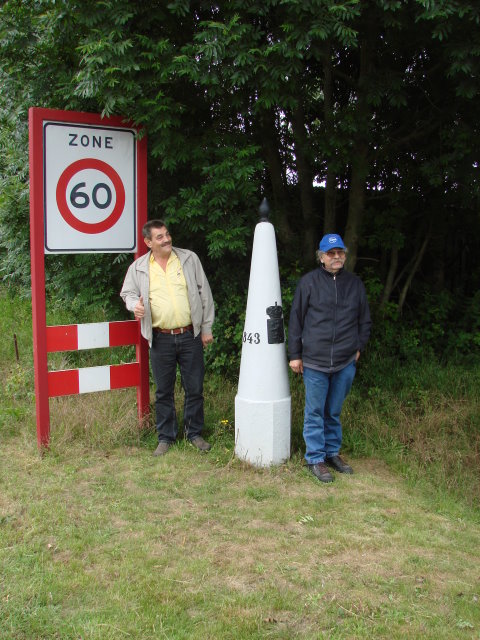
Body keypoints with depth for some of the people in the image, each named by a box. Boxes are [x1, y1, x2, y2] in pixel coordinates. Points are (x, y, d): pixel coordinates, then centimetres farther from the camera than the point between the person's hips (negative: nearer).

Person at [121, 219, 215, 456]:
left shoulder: (189, 259, 3)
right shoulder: (138, 268, 3)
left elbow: (204, 293, 6)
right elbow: (128, 293, 14)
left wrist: (206, 328, 4)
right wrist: (135, 304, -11)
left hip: (190, 335, 0)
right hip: (160, 339, 0)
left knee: (195, 388, 7)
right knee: (163, 391, 8)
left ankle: (195, 433, 24)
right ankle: (165, 437, 23)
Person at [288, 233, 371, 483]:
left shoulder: (355, 283, 9)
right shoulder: (308, 282, -1)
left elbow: (364, 320, 19)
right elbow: (296, 320, 2)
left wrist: (359, 347, 12)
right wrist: (295, 355, 1)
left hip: (345, 362, 3)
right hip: (314, 361, -3)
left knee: (334, 412, 14)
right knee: (315, 412, 4)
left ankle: (332, 453, 28)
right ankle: (315, 459, 14)